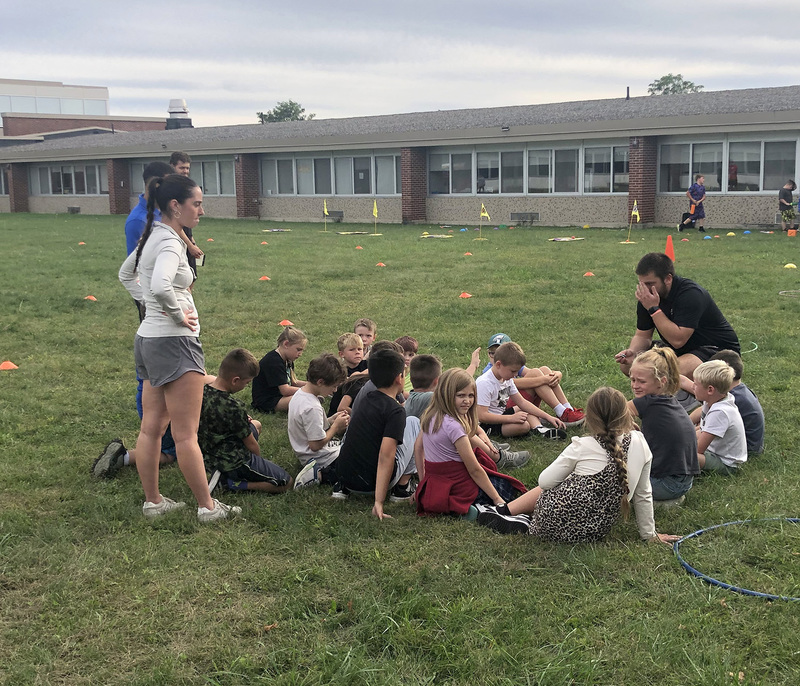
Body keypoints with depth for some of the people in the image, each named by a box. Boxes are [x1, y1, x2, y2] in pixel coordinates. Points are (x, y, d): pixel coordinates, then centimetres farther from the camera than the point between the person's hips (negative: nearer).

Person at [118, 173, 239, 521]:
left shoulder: (151, 237, 11)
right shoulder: (170, 242, -18)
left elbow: (126, 274, 28)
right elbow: (160, 286, -37)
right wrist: (179, 314, -20)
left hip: (148, 339, 10)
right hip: (174, 343, -10)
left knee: (151, 428, 15)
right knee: (186, 434, -1)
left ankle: (153, 501, 25)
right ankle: (207, 506, 9)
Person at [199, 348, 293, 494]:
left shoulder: (203, 390, -6)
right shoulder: (234, 406, -29)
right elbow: (252, 445, -15)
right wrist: (259, 458, 5)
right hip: (234, 463, -8)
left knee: (256, 425, 32)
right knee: (286, 482, -1)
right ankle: (237, 484, -7)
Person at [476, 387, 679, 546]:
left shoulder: (583, 446, -13)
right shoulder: (639, 443, -6)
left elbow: (545, 482, -7)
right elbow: (643, 495, 4)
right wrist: (649, 534, 17)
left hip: (555, 524, -4)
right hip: (595, 533, 4)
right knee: (546, 489, 27)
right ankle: (502, 512, 20)